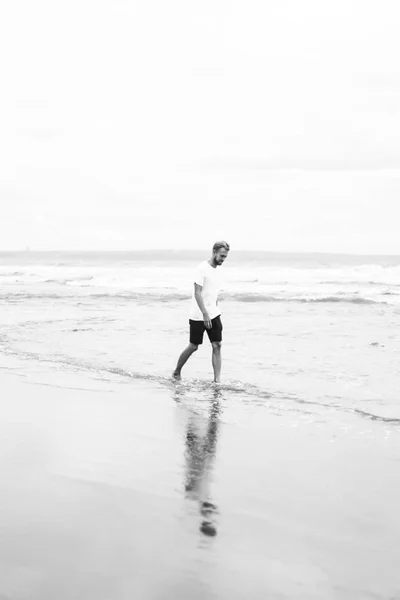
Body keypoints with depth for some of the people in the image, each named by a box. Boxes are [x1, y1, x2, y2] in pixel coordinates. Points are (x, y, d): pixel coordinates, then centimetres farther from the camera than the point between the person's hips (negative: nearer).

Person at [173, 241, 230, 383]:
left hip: (213, 315, 7)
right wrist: (205, 314, -25)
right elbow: (197, 293, -19)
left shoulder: (216, 271, 12)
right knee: (193, 346, 2)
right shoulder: (202, 268, -13)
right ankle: (176, 373, 22)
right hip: (198, 316, -7)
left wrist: (215, 313, 17)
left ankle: (217, 380, -3)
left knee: (217, 346, -3)